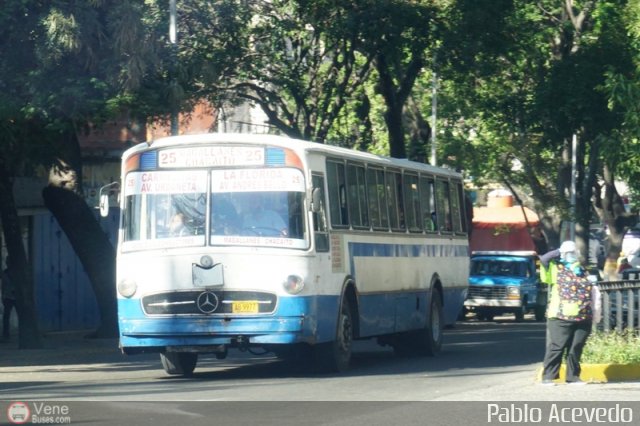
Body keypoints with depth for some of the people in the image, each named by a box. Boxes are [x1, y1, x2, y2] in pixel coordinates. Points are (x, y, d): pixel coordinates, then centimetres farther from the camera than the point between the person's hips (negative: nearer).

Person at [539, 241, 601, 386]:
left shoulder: (583, 272, 20)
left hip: (583, 318, 5)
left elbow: (592, 292, 24)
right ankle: (548, 376, -4)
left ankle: (573, 376, 15)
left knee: (576, 349, 6)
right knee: (556, 347, -7)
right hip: (561, 317, -5)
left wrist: (595, 313, 16)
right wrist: (559, 253, 2)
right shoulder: (556, 269, 5)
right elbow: (544, 259, -12)